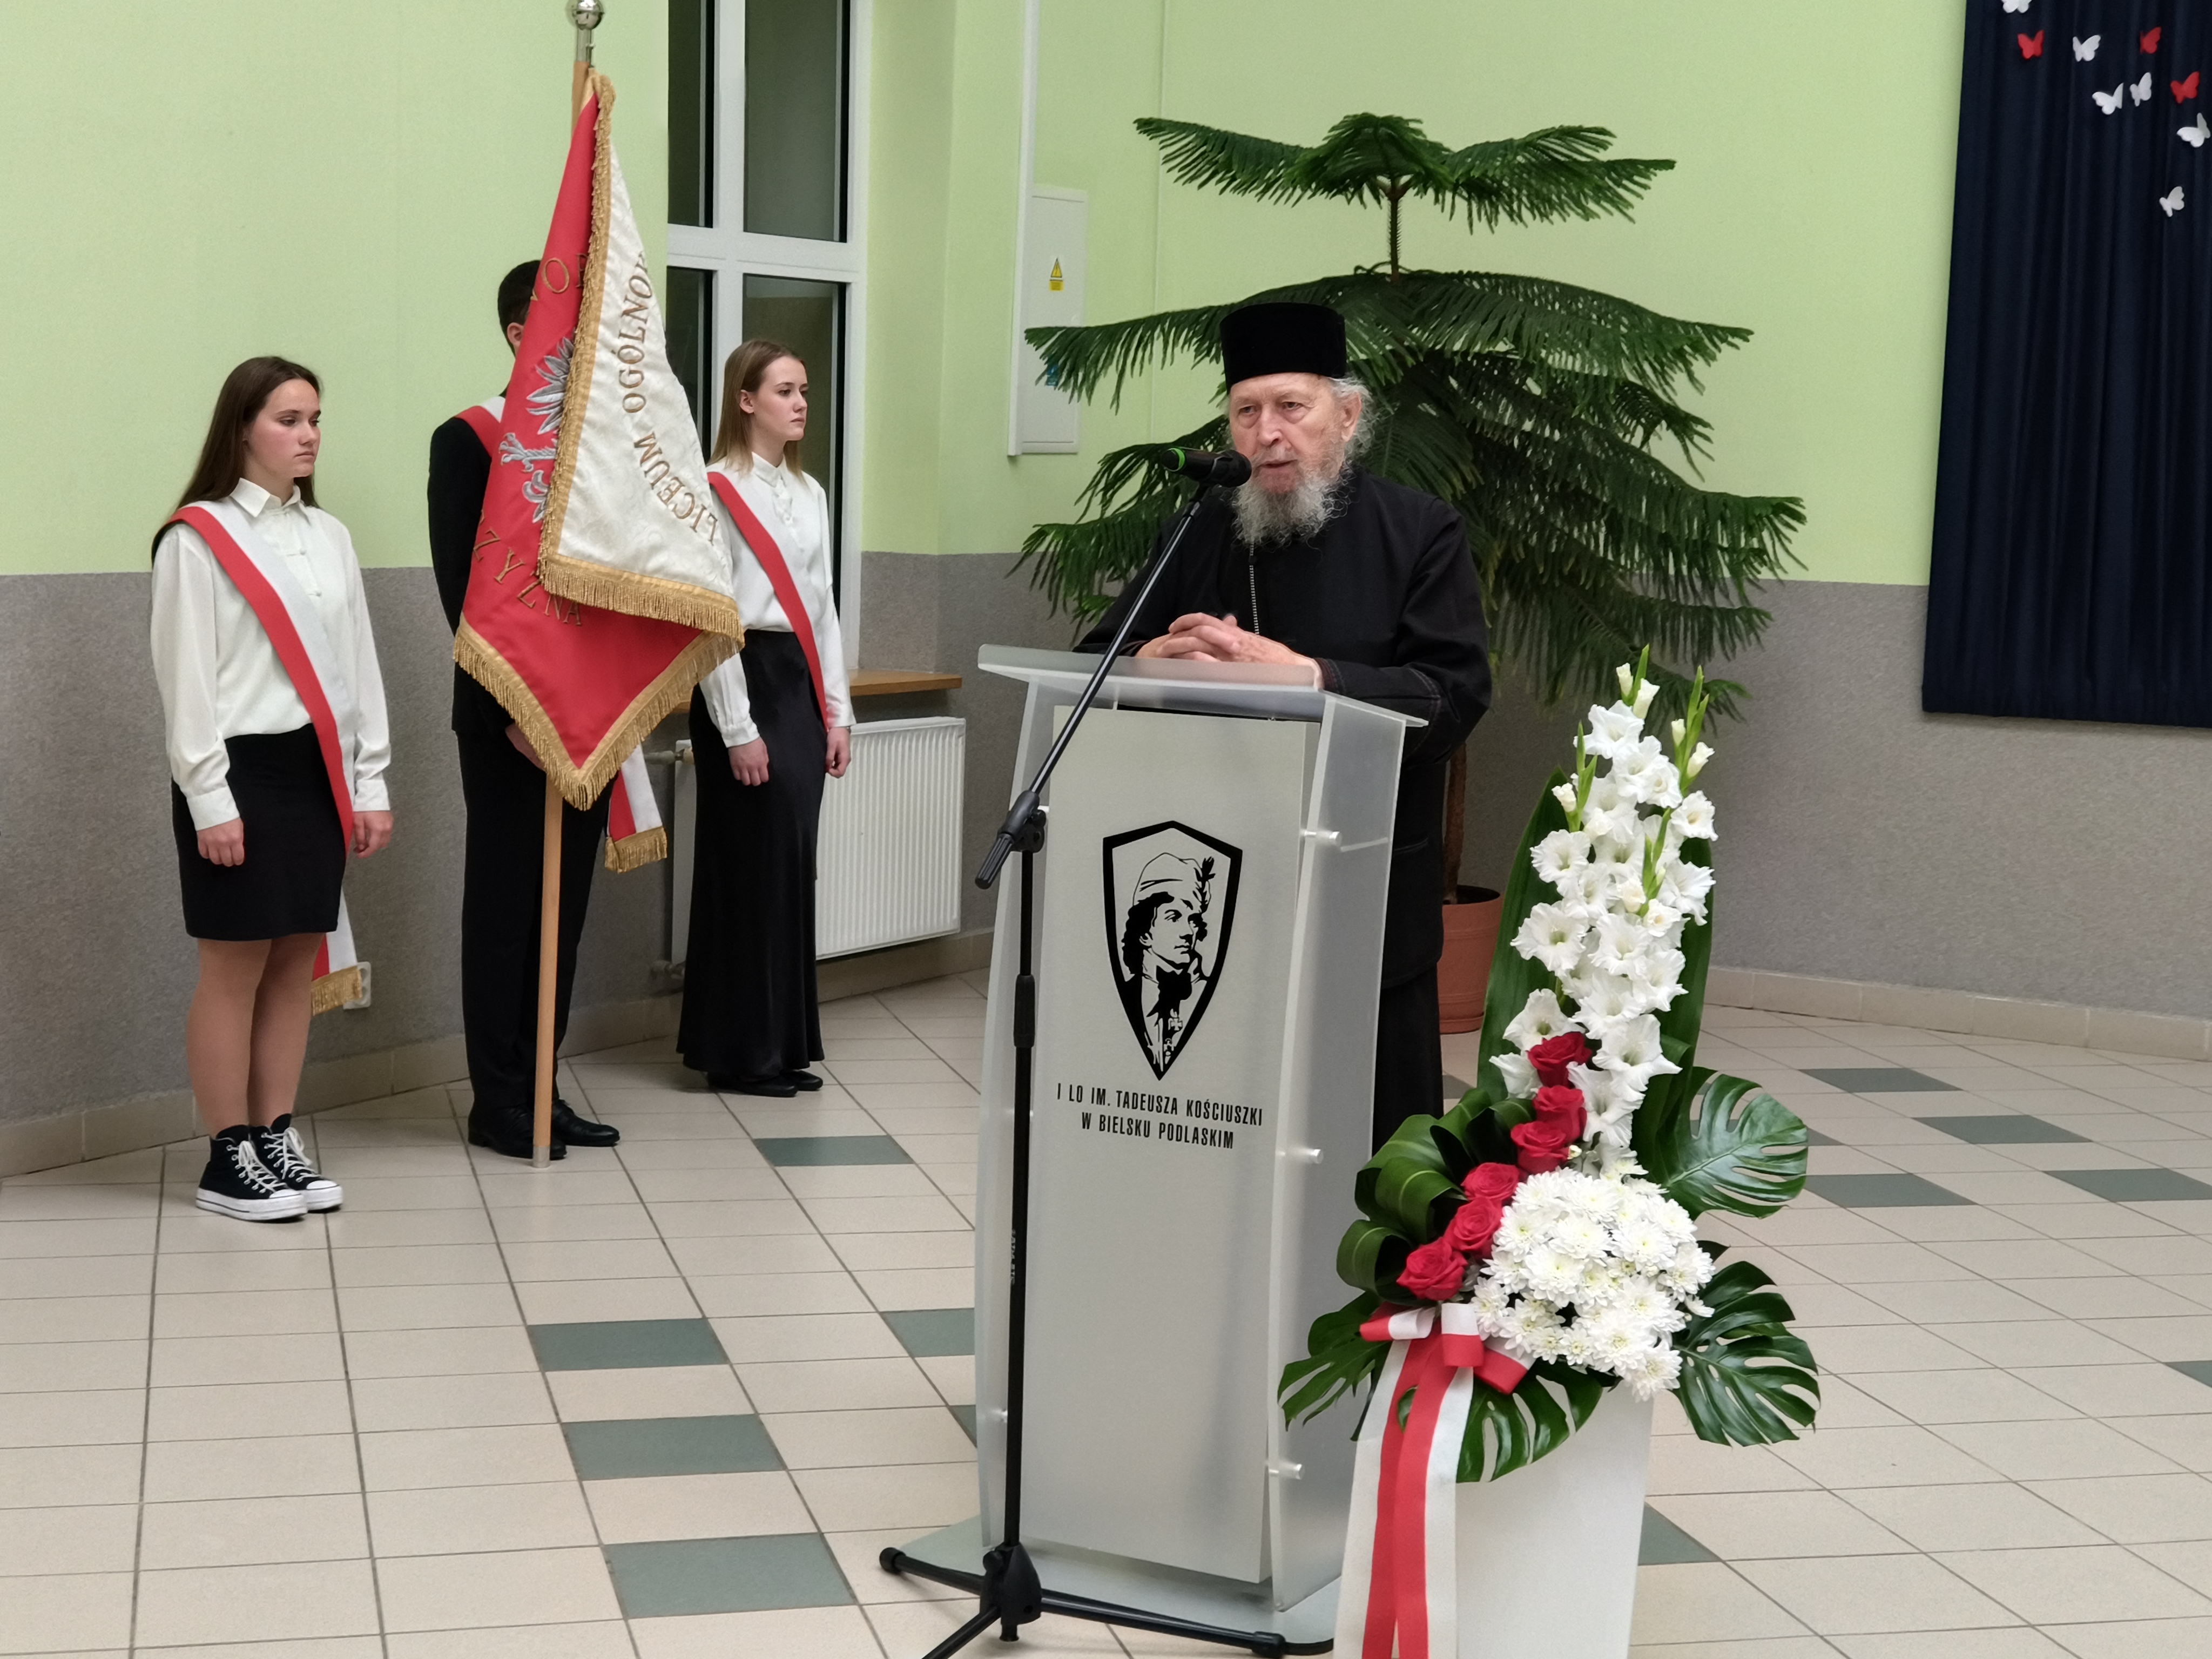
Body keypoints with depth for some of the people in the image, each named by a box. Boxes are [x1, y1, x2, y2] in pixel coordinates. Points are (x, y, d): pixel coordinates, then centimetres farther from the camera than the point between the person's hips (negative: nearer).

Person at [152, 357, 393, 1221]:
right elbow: (186, 677, -9)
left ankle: (276, 1139, 18)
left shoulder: (329, 535, 12)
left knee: (298, 960, 9)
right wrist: (210, 799, -13)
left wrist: (371, 781, 10)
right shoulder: (197, 537, -6)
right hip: (242, 767, -6)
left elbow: (358, 662, 13)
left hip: (318, 767, 6)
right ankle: (228, 1160, 6)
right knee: (235, 966, -1)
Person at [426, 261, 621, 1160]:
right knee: (505, 904, 2)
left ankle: (540, 1086, 20)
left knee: (564, 904, 11)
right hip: (509, 716, -6)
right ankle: (499, 1100, 11)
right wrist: (513, 706, -16)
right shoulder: (467, 441, -6)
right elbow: (461, 588, -10)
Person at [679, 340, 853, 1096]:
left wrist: (837, 712, 12)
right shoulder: (717, 491, -8)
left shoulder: (810, 493, 15)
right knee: (749, 869, -3)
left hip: (800, 680, 7)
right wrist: (737, 730, -13)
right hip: (742, 680, -7)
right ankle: (739, 1052, 7)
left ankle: (783, 1045, 17)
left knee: (792, 867, 8)